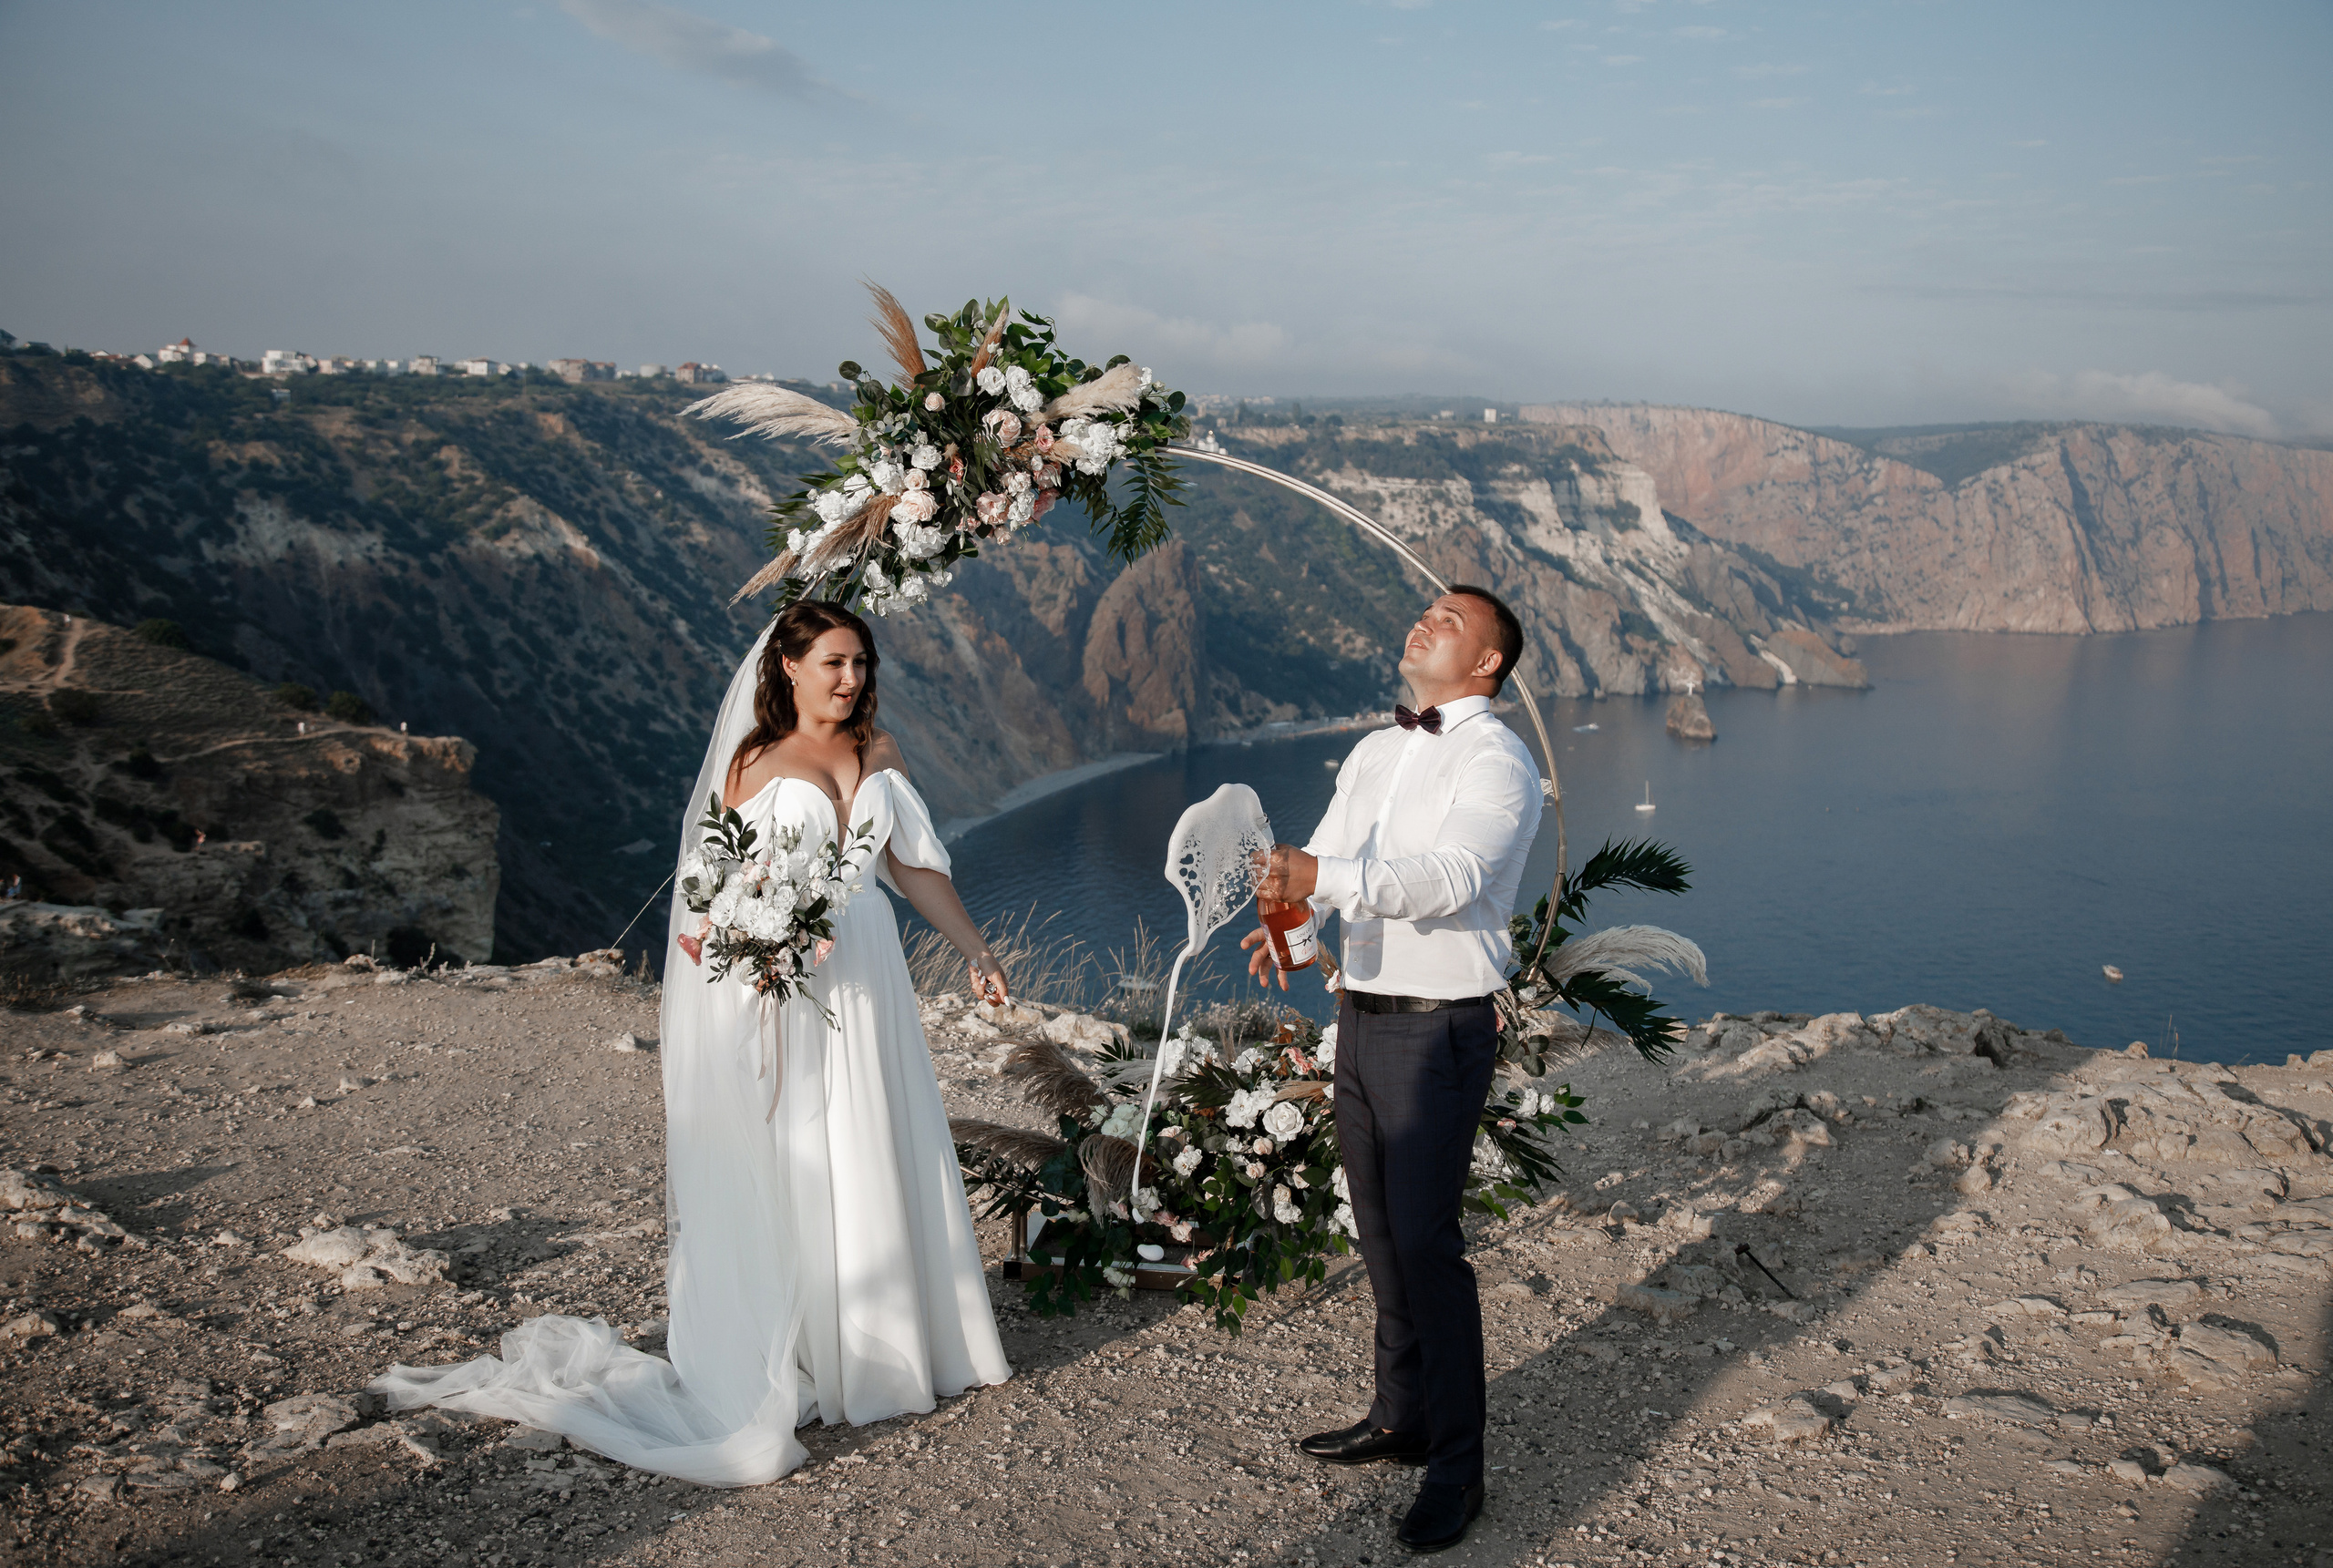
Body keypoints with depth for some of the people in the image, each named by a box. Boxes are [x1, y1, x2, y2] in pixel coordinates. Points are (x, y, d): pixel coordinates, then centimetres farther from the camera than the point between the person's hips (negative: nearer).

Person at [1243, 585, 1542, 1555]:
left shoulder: (1495, 763, -11)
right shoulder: (1374, 754, 14)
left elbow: (1450, 876, -28)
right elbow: (1323, 859, 8)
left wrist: (1324, 877, -39)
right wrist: (1287, 919, -14)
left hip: (1439, 1029, -8)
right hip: (1362, 1013, 8)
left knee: (1425, 1239, -8)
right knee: (1379, 1229, 15)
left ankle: (1455, 1467, 5)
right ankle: (1400, 1417, 30)